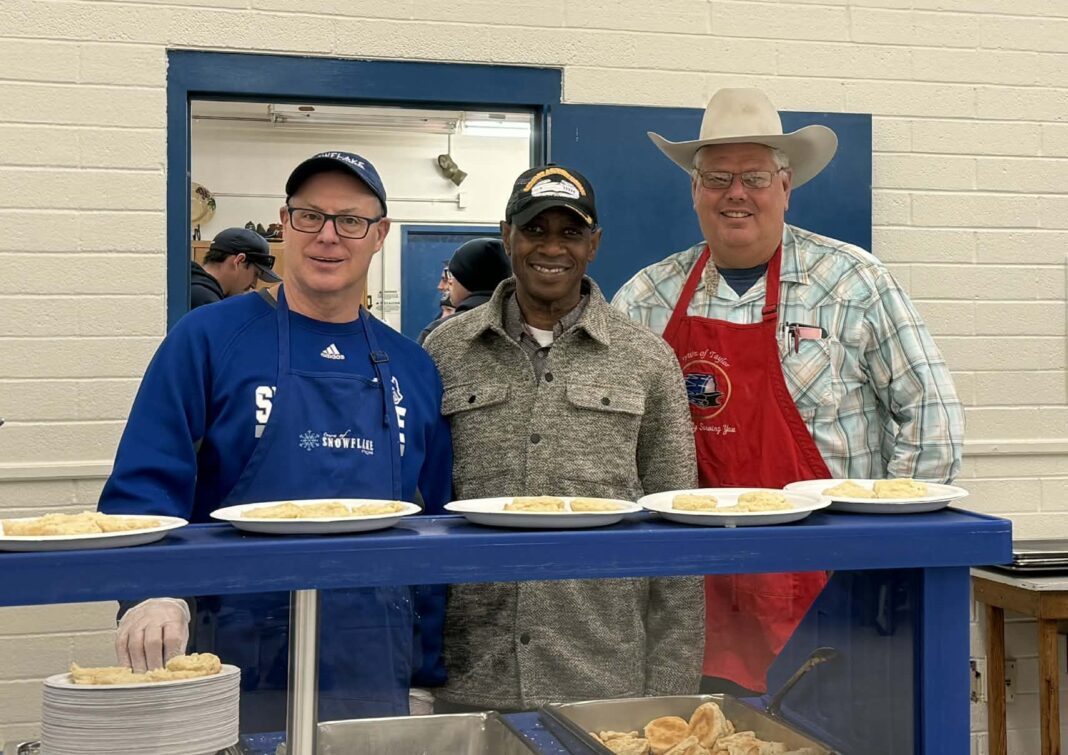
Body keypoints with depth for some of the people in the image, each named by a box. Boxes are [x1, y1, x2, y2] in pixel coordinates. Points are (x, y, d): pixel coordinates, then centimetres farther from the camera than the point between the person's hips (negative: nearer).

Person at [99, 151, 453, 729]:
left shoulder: (413, 368, 9)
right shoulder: (209, 338, -2)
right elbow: (144, 484, -8)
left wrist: (431, 661, 11)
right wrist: (154, 591, -26)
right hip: (241, 665, -3)